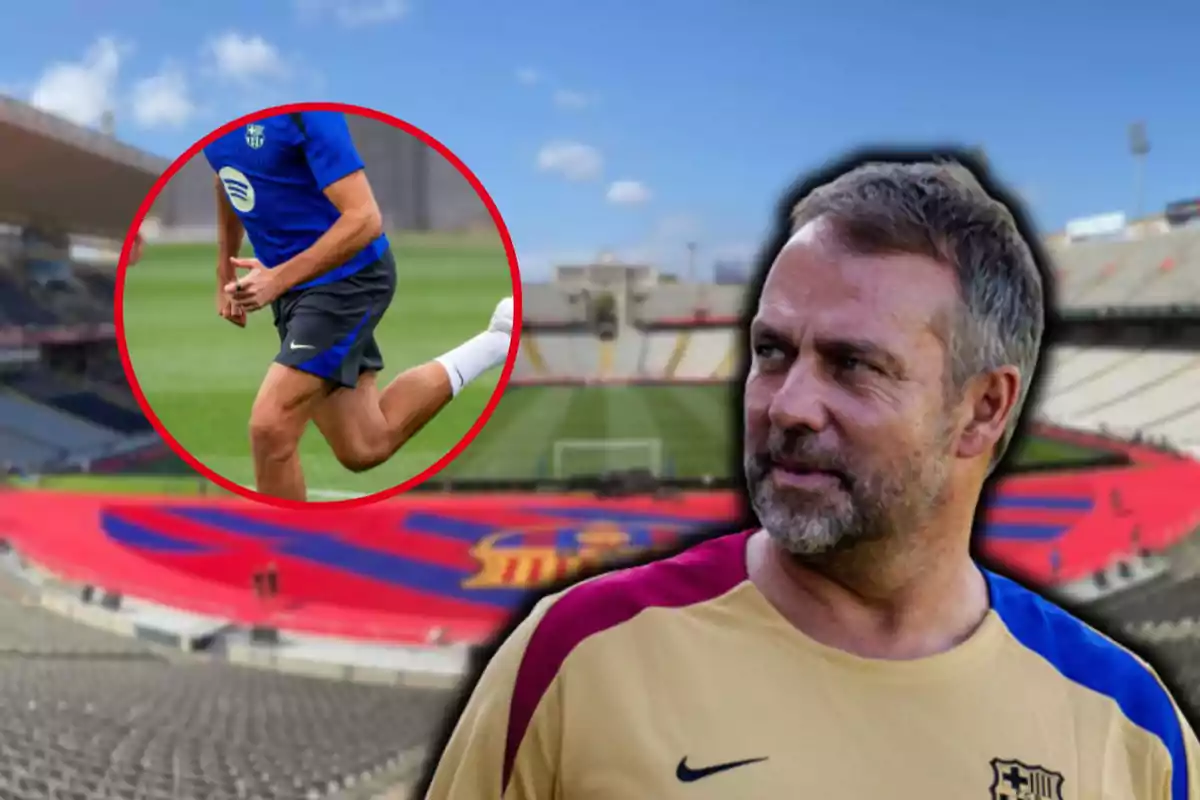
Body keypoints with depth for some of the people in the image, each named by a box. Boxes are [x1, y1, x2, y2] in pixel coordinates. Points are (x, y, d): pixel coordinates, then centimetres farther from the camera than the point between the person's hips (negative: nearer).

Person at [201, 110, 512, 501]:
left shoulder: (304, 110, -24)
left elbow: (364, 219, -27)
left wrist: (277, 279, -34)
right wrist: (225, 275, 19)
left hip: (347, 279, -8)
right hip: (294, 287, 8)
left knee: (270, 428, -18)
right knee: (365, 449, 13)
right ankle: (495, 345, 28)